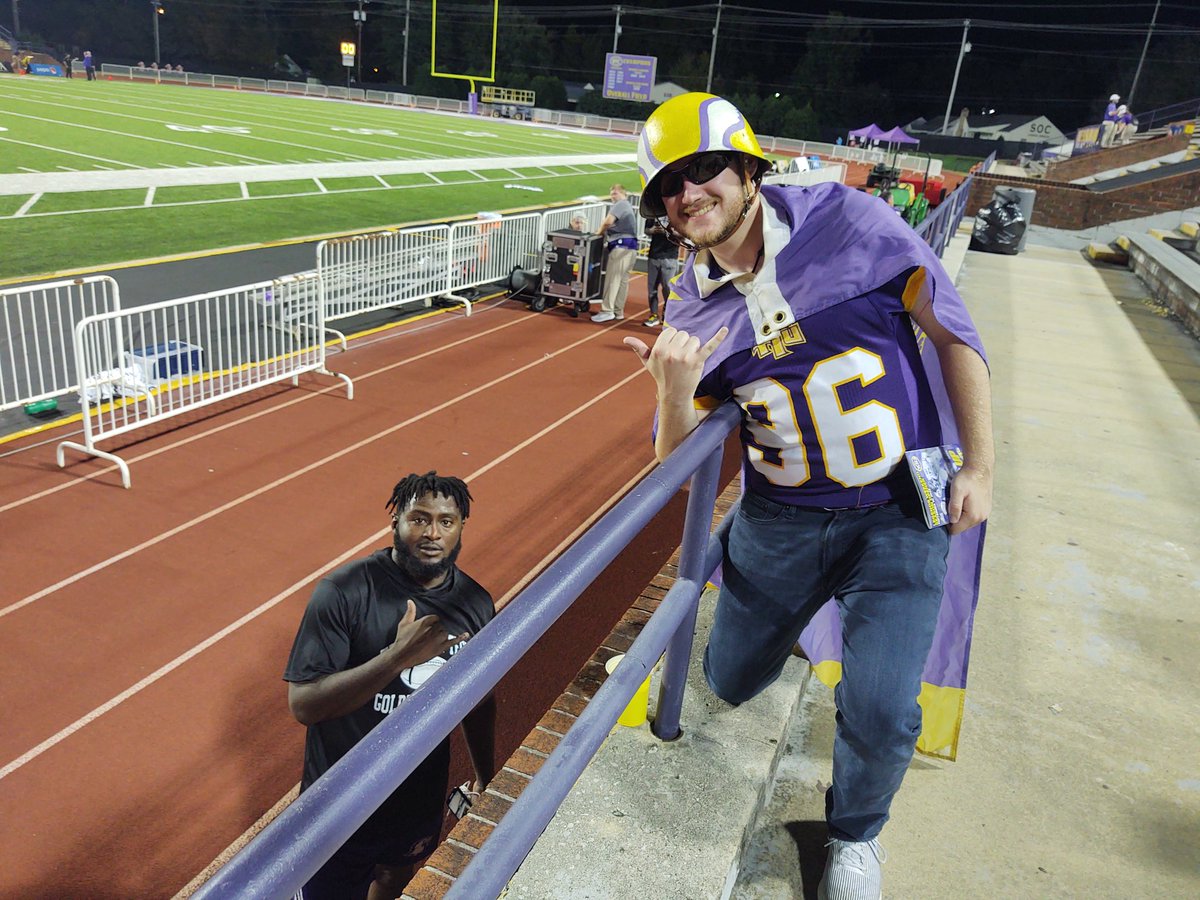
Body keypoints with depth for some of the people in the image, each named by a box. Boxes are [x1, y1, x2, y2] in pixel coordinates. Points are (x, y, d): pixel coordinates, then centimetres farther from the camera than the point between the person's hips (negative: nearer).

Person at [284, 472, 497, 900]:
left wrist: (485, 779, 13)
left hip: (424, 802, 5)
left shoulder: (476, 604, -8)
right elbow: (302, 704, -26)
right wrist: (398, 656, -35)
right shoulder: (343, 591, -23)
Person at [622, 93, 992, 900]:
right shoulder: (692, 312, -6)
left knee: (881, 716, -9)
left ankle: (855, 834, 26)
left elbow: (954, 333, -4)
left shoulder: (848, 221, -13)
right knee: (730, 682, 15)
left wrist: (979, 466, -5)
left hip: (901, 512, -2)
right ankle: (780, 612, 50)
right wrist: (676, 392, -24)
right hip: (782, 520, 3)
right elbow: (677, 468, -3)